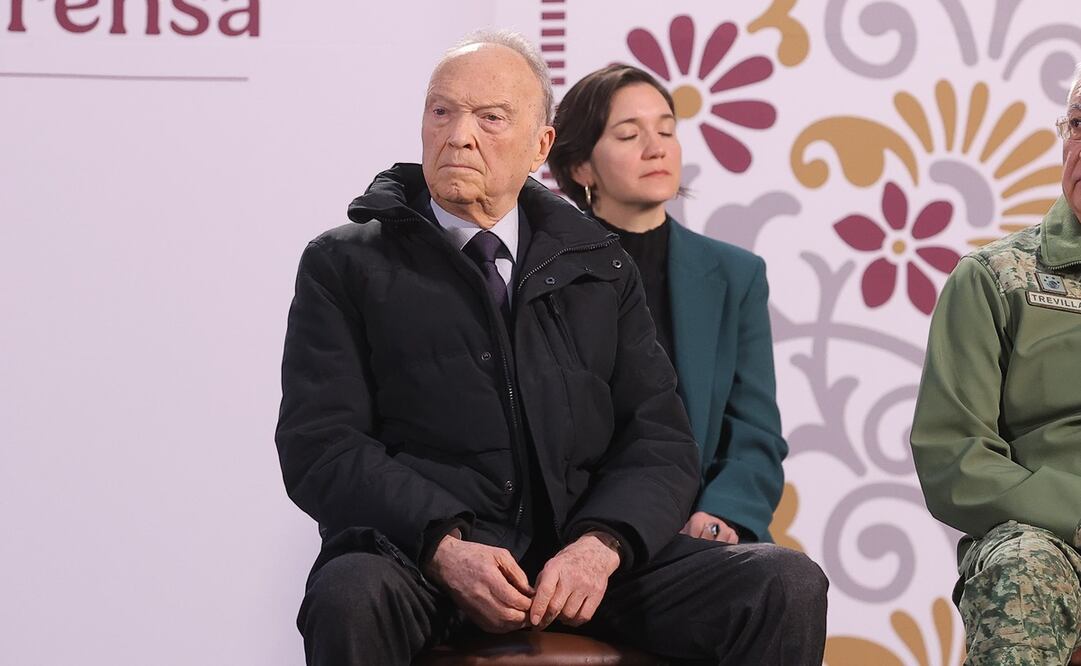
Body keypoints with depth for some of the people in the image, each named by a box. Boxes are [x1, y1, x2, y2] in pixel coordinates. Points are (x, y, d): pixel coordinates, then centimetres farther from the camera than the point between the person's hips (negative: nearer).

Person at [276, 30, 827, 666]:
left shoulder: (600, 265, 17)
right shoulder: (344, 266, 9)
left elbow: (661, 440, 10)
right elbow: (320, 446, -2)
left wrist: (601, 545, -12)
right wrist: (445, 546, -19)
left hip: (582, 556, 3)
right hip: (416, 557, -3)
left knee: (788, 587, -19)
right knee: (350, 598, -38)